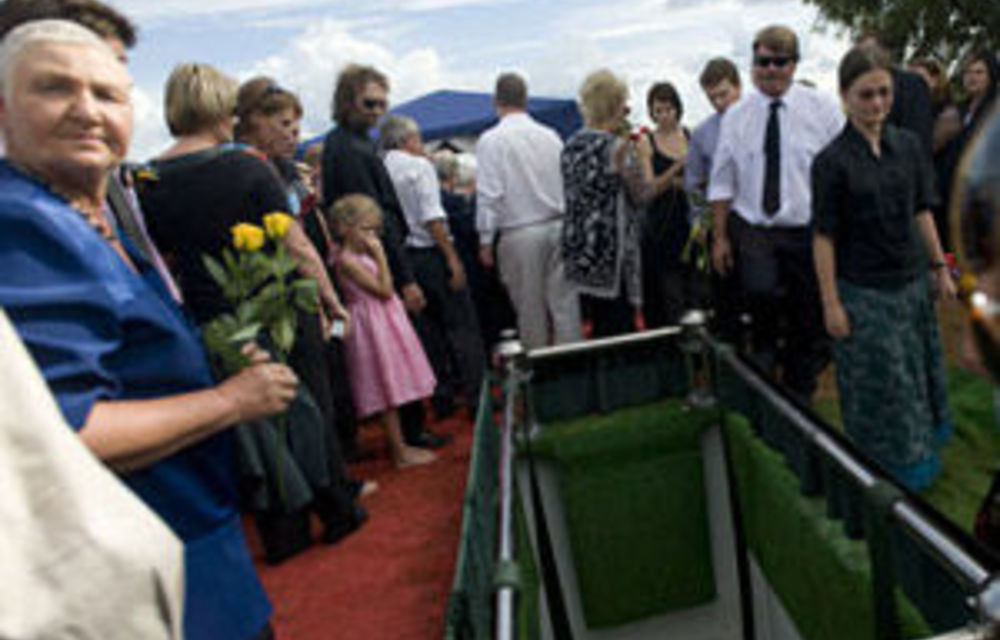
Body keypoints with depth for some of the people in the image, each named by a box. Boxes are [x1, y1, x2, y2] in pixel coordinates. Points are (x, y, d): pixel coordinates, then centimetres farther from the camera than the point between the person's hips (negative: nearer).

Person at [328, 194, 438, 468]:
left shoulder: (363, 254, 12)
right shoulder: (348, 260, -16)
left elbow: (386, 291, 15)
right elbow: (384, 290, -19)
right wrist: (380, 255, -17)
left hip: (386, 322, 9)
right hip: (372, 326, -9)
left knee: (394, 390, 14)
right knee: (387, 391, -3)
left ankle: (400, 445, 23)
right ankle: (400, 453, 5)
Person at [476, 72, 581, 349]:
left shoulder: (490, 140, -6)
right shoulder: (550, 136, 6)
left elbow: (489, 195, -10)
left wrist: (486, 241, -3)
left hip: (520, 235, -4)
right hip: (558, 227, 4)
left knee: (531, 310, 5)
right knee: (564, 304, 7)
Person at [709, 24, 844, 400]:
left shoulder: (822, 109, 1)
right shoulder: (736, 116, 5)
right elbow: (722, 182, 8)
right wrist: (719, 237, 4)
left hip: (810, 232, 1)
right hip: (753, 232, 0)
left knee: (811, 327, 8)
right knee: (760, 292, -30)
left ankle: (797, 405, 28)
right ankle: (766, 352, -1)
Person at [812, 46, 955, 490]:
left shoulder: (908, 145, 1)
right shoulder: (832, 161, -14)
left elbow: (922, 212, 9)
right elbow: (824, 237, -12)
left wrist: (940, 267, 10)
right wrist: (831, 303, -13)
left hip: (911, 282, 5)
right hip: (863, 292, -5)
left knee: (920, 370, 18)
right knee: (879, 386, 7)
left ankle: (922, 453, 40)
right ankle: (890, 471, 28)